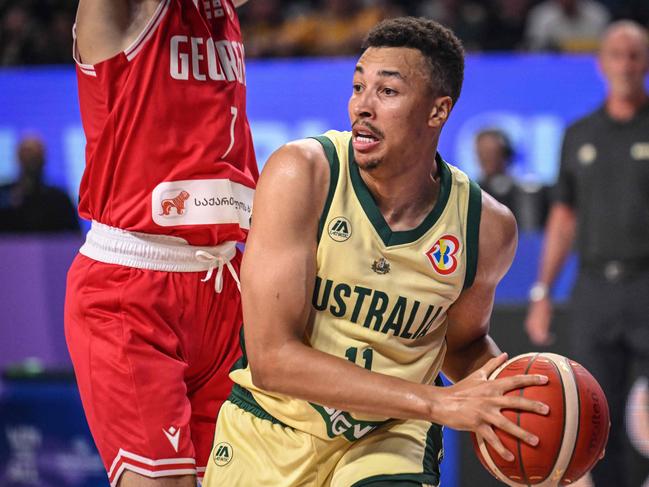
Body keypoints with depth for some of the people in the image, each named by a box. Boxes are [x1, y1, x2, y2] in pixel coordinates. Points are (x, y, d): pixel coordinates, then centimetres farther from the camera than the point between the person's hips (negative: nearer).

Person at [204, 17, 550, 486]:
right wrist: (435, 402, -31)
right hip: (269, 426, -1)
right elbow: (271, 358, -27)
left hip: (389, 435, 1)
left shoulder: (488, 227, -12)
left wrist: (509, 396, -12)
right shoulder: (302, 174, -22)